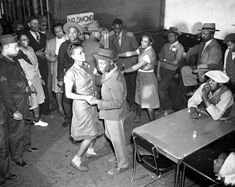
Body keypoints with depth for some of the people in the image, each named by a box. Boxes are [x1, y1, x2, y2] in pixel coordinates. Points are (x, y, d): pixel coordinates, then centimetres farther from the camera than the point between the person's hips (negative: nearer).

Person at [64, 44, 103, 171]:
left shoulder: (87, 66, 1)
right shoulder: (71, 73, -21)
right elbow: (68, 94, -21)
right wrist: (85, 98, -28)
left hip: (91, 102, 7)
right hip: (81, 104, -7)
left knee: (94, 130, 19)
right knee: (90, 135, -3)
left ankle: (90, 149, 46)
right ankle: (76, 160, 12)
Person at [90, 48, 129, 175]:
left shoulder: (116, 80, -33)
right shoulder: (107, 72, -4)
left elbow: (118, 103, -29)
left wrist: (99, 102, -27)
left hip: (115, 114, -10)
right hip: (109, 113, 10)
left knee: (117, 139, 9)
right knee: (109, 135, 26)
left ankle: (123, 164, 32)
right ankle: (120, 156, 48)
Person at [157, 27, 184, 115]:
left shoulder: (180, 48, -9)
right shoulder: (165, 46, 7)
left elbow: (175, 62, -19)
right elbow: (160, 59, 6)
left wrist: (164, 60, -9)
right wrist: (158, 73, 1)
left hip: (170, 71, -5)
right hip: (162, 69, 5)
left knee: (161, 88, -12)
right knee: (161, 89, 7)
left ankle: (169, 109, 7)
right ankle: (162, 108, 25)